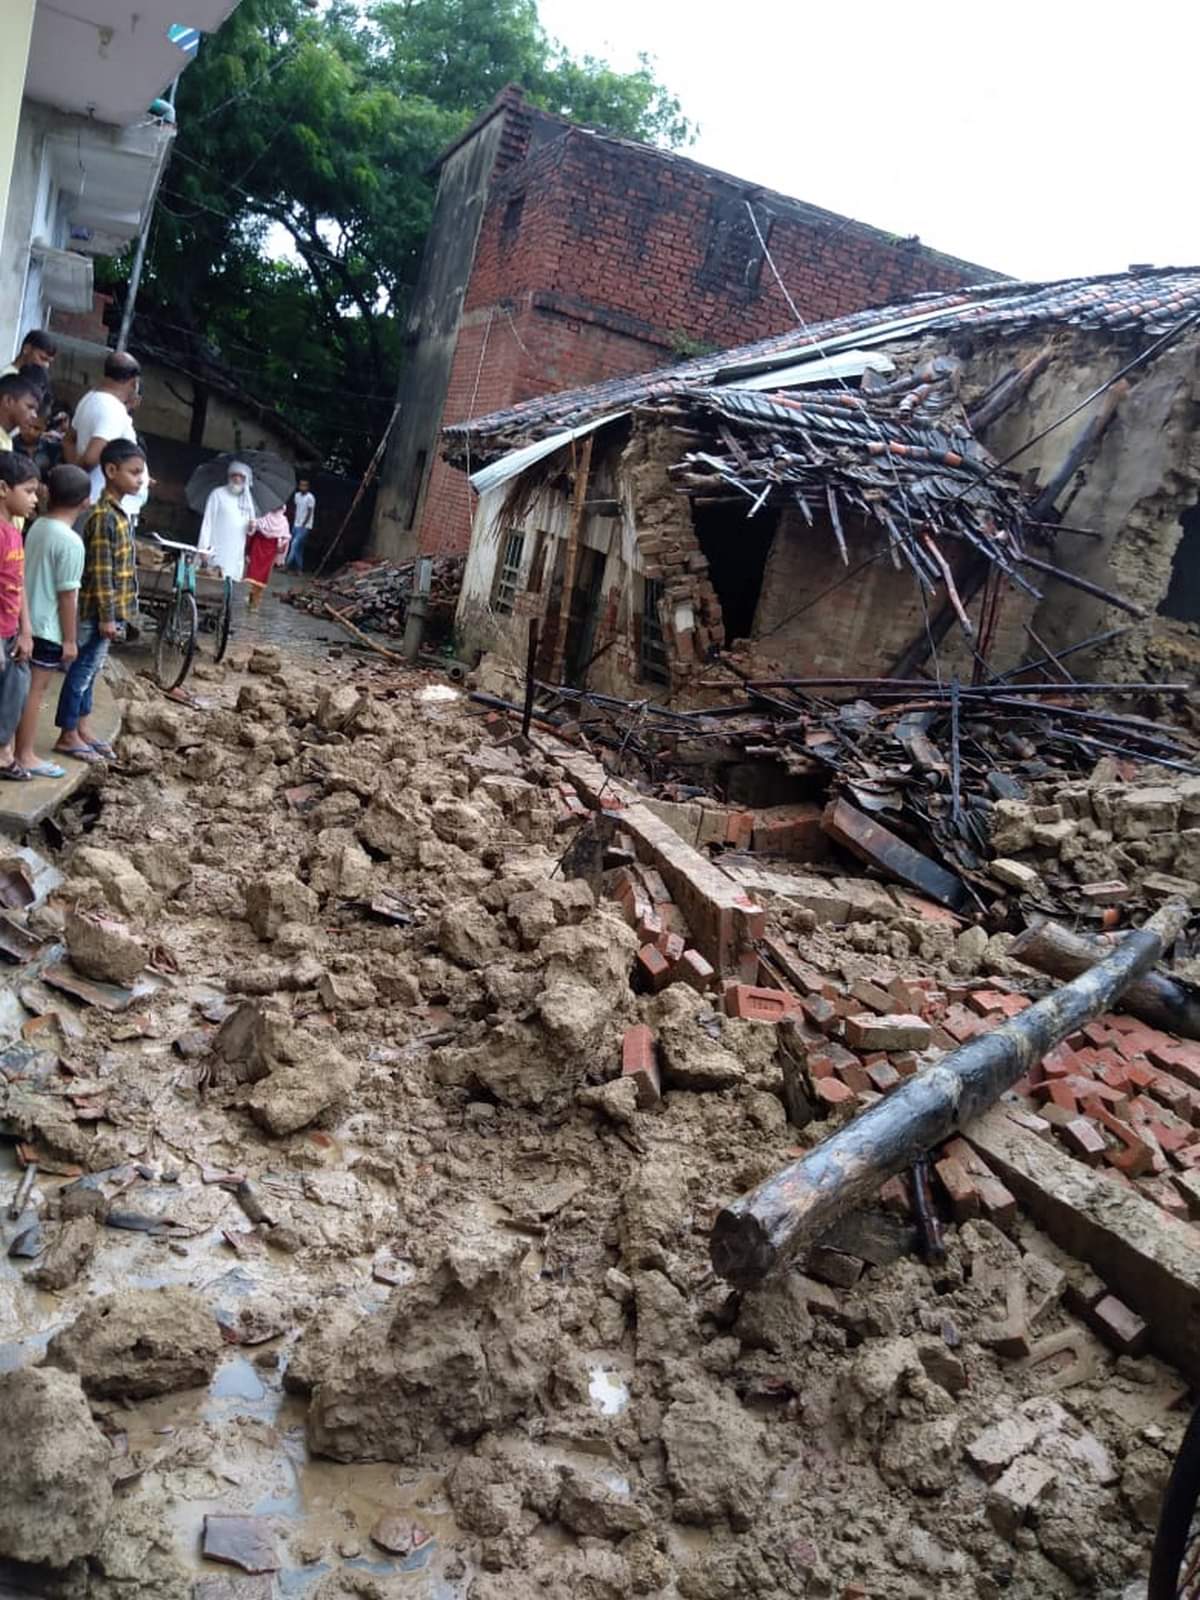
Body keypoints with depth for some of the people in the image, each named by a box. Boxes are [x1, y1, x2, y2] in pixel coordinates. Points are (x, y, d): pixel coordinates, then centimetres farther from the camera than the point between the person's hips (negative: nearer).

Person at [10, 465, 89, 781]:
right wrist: (70, 639, -12)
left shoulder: (37, 528, 7)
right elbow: (67, 594, -17)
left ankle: (21, 751, 22)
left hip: (29, 621, 8)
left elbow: (35, 577, 14)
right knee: (35, 689, -1)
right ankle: (24, 758, 6)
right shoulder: (71, 542, -18)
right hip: (49, 627, -8)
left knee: (29, 688, 14)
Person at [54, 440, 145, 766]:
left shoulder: (117, 513, 11)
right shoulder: (104, 516, -19)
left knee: (89, 669, 17)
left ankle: (83, 729, 27)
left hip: (109, 609, 10)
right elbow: (101, 572, -21)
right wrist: (106, 616, -20)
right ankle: (67, 736, 9)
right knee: (83, 669, 0)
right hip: (99, 611, -10)